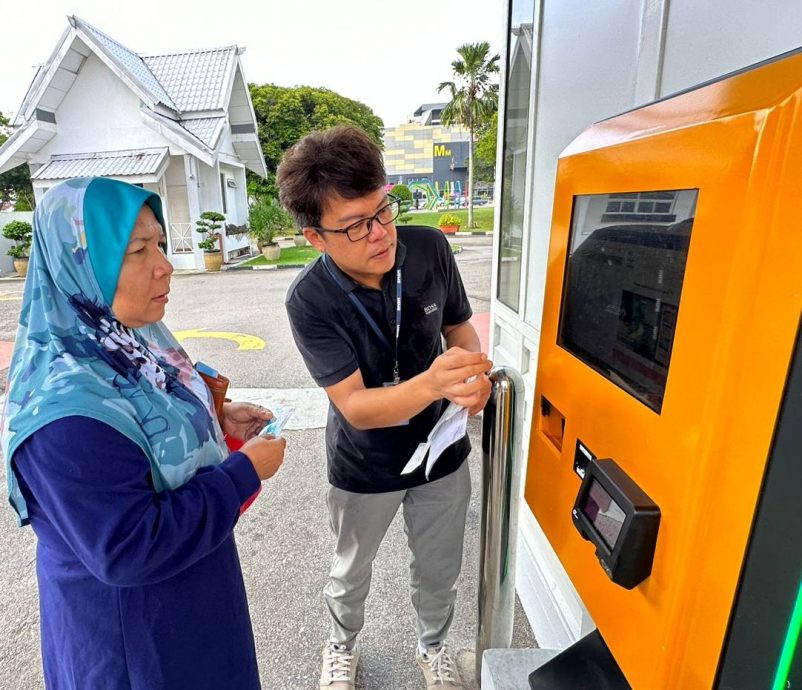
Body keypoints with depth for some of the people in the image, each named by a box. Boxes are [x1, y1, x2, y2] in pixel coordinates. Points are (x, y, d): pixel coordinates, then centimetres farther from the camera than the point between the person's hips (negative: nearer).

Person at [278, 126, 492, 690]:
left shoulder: (431, 248, -17)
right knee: (351, 573, 26)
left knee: (440, 570, 25)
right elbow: (355, 407, -26)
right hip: (365, 468, -2)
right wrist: (432, 383, -44)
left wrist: (475, 377, -22)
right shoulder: (310, 301, -26)